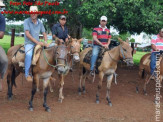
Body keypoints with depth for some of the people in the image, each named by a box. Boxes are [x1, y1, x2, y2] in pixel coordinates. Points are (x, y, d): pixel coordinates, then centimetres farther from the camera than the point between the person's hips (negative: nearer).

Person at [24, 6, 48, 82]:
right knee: (29, 54, -35)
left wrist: (45, 41, -6)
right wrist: (37, 42, -21)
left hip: (38, 43, 6)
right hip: (29, 43, -6)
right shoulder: (27, 21, -5)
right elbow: (27, 34, -15)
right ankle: (27, 74, -23)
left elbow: (44, 33, 15)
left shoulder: (40, 23, 11)